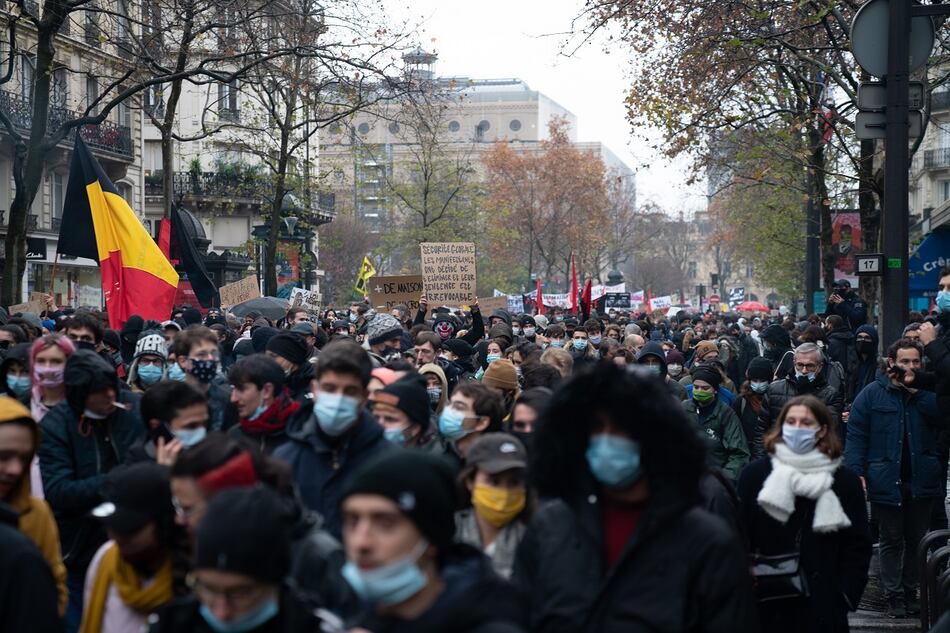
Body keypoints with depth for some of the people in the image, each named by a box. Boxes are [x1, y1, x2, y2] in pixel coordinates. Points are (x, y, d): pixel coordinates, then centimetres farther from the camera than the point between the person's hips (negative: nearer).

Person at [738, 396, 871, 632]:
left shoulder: (844, 480, 4)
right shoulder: (756, 473, 3)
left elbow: (858, 545, 5)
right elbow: (740, 538, 2)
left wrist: (847, 594, -4)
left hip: (823, 606, 0)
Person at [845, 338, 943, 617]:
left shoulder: (927, 392, 7)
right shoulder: (872, 393, -2)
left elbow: (941, 417, -12)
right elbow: (856, 435, -5)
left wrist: (915, 391, -15)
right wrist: (856, 471, -15)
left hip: (921, 479, 3)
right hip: (886, 481, -3)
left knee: (917, 539, 12)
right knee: (891, 540, 7)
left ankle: (911, 591, 24)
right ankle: (894, 595, 13)